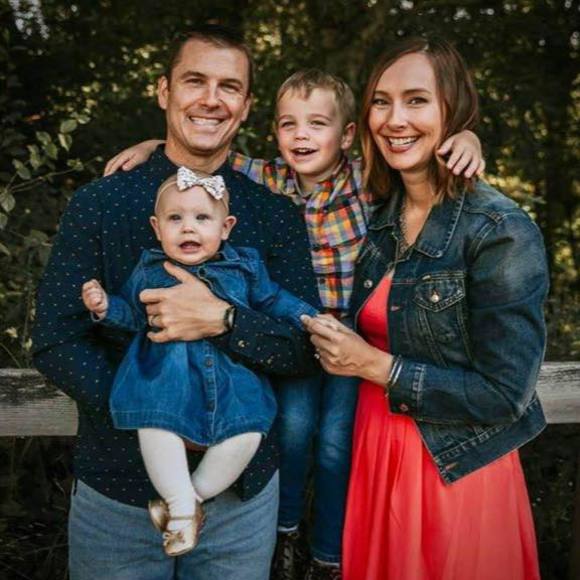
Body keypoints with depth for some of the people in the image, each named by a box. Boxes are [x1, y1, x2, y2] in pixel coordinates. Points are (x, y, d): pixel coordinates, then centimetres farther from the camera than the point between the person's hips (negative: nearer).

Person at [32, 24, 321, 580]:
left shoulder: (276, 216, -1)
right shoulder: (97, 205, -5)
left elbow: (305, 350, -5)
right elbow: (55, 342, -9)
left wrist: (221, 319, -24)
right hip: (116, 487, -1)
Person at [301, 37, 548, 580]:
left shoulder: (503, 232, -19)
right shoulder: (380, 213, 0)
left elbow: (504, 393, -20)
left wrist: (373, 366, -18)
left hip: (456, 467, -6)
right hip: (375, 446, 6)